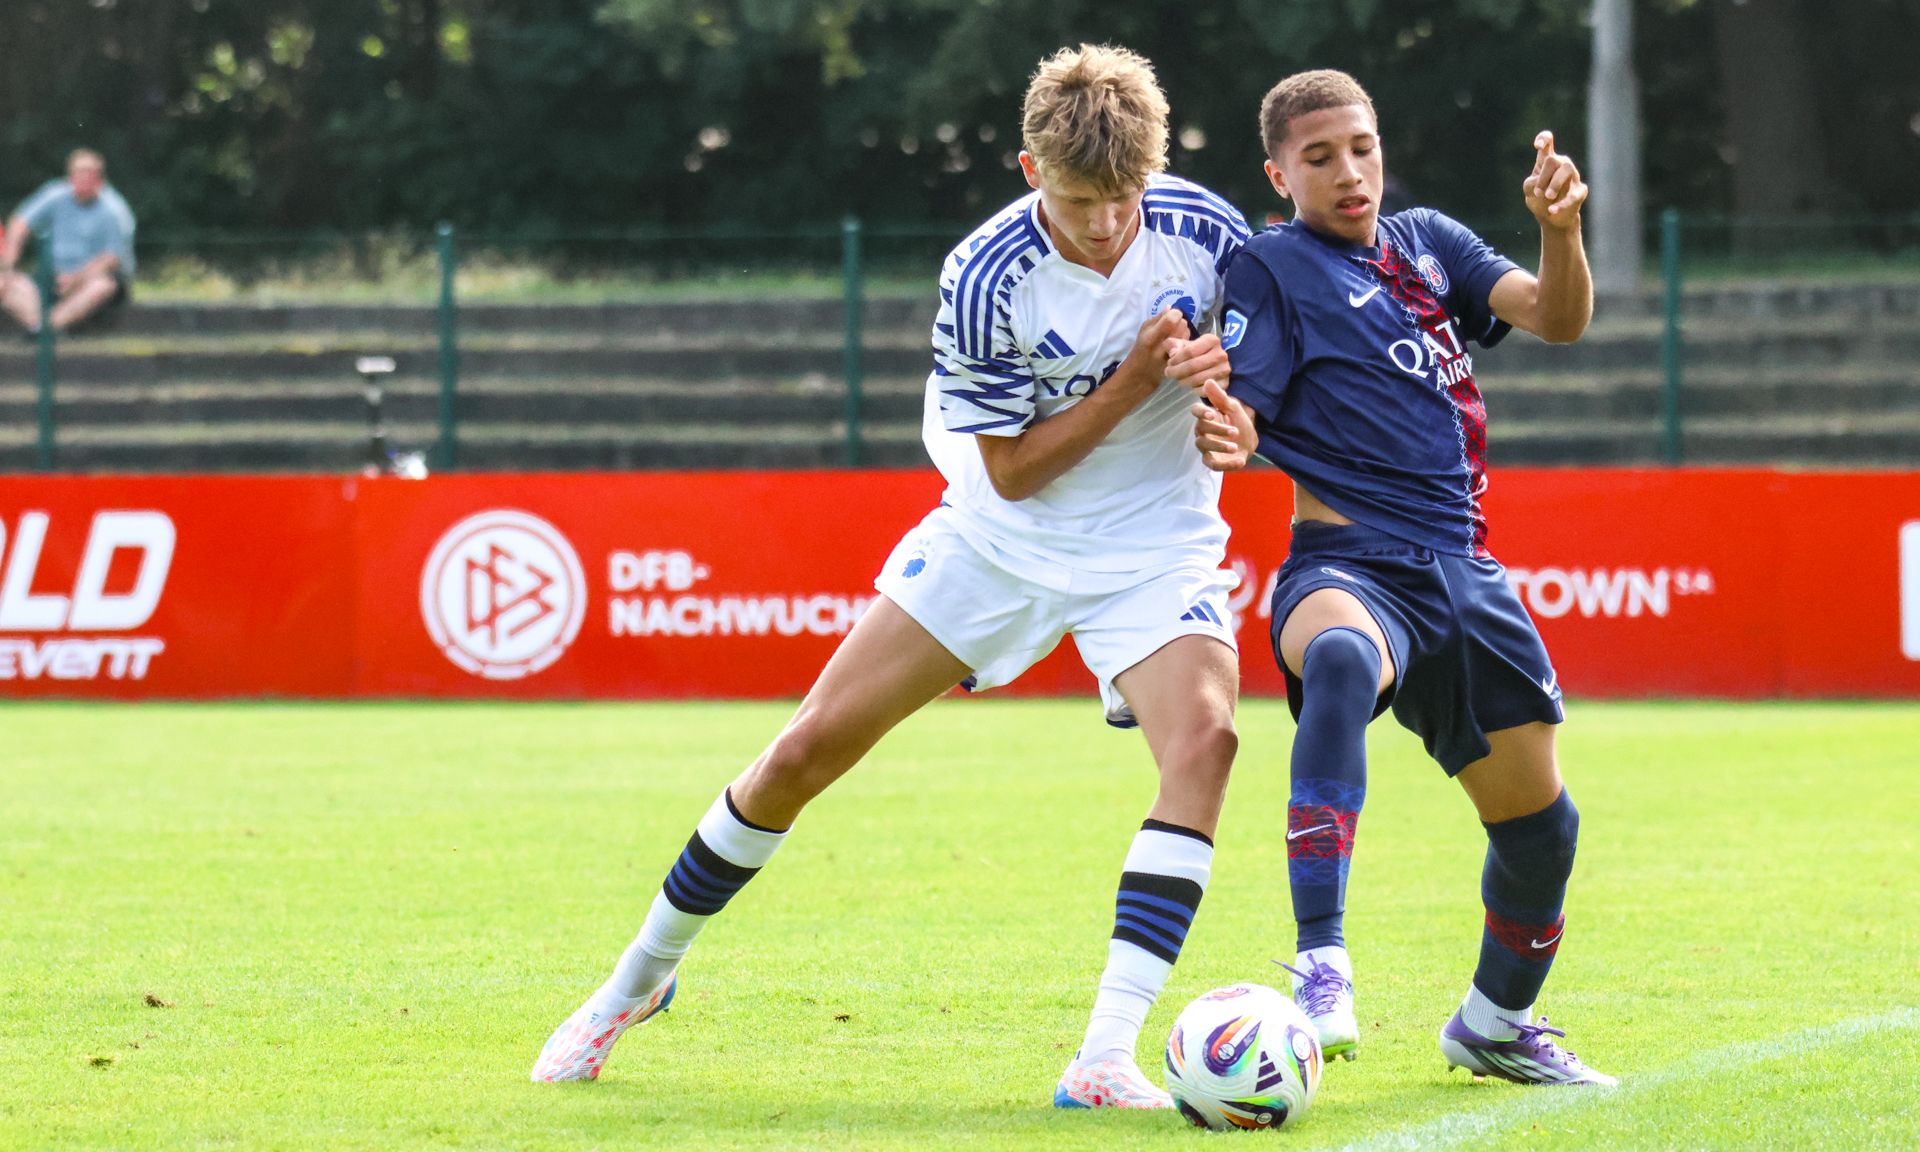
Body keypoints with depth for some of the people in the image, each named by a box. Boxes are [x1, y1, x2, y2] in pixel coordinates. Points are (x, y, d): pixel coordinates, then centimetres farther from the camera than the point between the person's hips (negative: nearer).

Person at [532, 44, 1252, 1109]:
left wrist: (1227, 393, -19)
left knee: (1203, 738, -29)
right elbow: (1012, 470, -16)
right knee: (809, 747, -2)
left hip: (1153, 541, 1)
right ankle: (642, 974, 21)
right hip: (1001, 535, 0)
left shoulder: (1204, 230, -16)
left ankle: (1106, 1057, -30)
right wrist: (1135, 383, -26)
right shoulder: (984, 279, -23)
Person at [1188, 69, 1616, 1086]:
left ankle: (1496, 1022, 39)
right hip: (1349, 563, -6)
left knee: (1539, 821, 10)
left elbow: (1558, 319, 4)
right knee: (1339, 657, -41)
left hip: (1462, 571, 6)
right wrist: (1226, 440, -32)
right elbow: (1242, 416, -9)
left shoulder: (1431, 243, 15)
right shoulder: (1273, 266, 0)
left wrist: (1560, 228, -15)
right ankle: (1321, 969, -47)